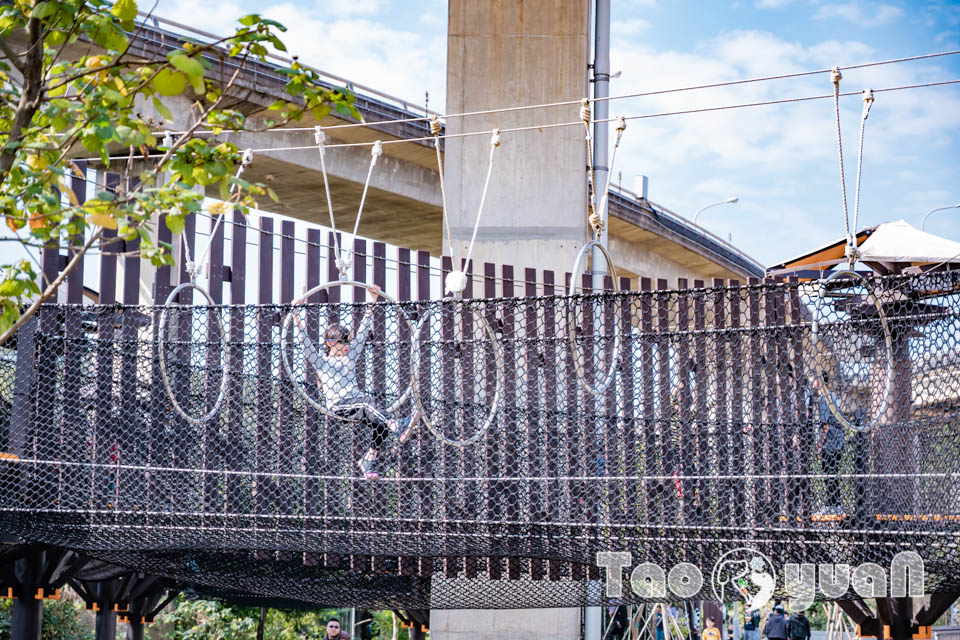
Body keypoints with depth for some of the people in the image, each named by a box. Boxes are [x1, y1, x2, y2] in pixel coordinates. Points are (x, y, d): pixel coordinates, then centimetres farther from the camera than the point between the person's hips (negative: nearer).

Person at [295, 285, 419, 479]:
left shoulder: (351, 355, 22)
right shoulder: (320, 362, 9)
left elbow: (363, 332, 24)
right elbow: (306, 343, -5)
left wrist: (371, 304, 22)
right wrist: (297, 319, -17)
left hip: (358, 400, 5)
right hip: (338, 407, -5)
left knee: (381, 427, -23)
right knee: (366, 408, -35)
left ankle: (368, 460, -10)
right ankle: (397, 427, -56)